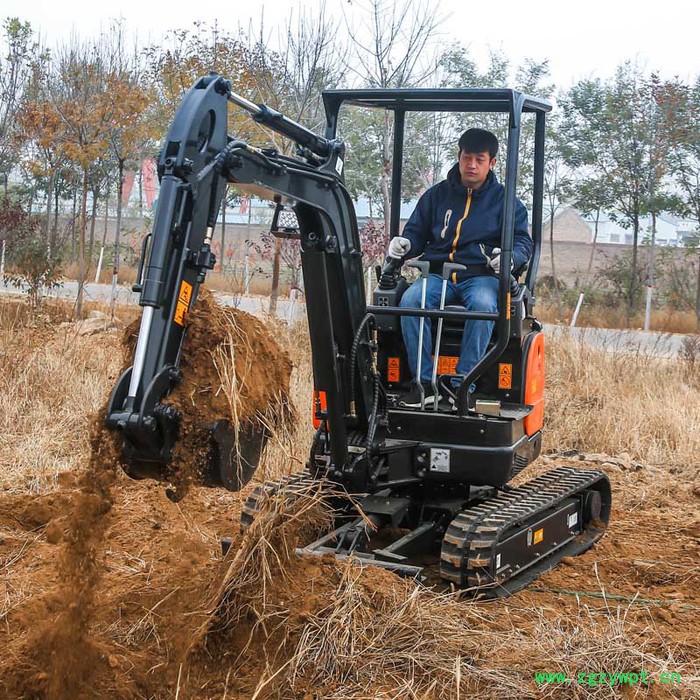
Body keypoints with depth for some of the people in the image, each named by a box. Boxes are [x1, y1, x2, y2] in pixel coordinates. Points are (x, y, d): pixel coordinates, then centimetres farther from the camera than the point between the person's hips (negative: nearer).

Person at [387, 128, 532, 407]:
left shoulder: (504, 200, 10)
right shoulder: (436, 195, 17)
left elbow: (523, 242, 4)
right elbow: (416, 233, 21)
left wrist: (510, 256, -20)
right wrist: (404, 244, -4)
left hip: (482, 276, -2)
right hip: (438, 273, 2)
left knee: (483, 305, -38)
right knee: (410, 300, -31)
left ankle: (462, 384, -34)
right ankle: (423, 382, -28)